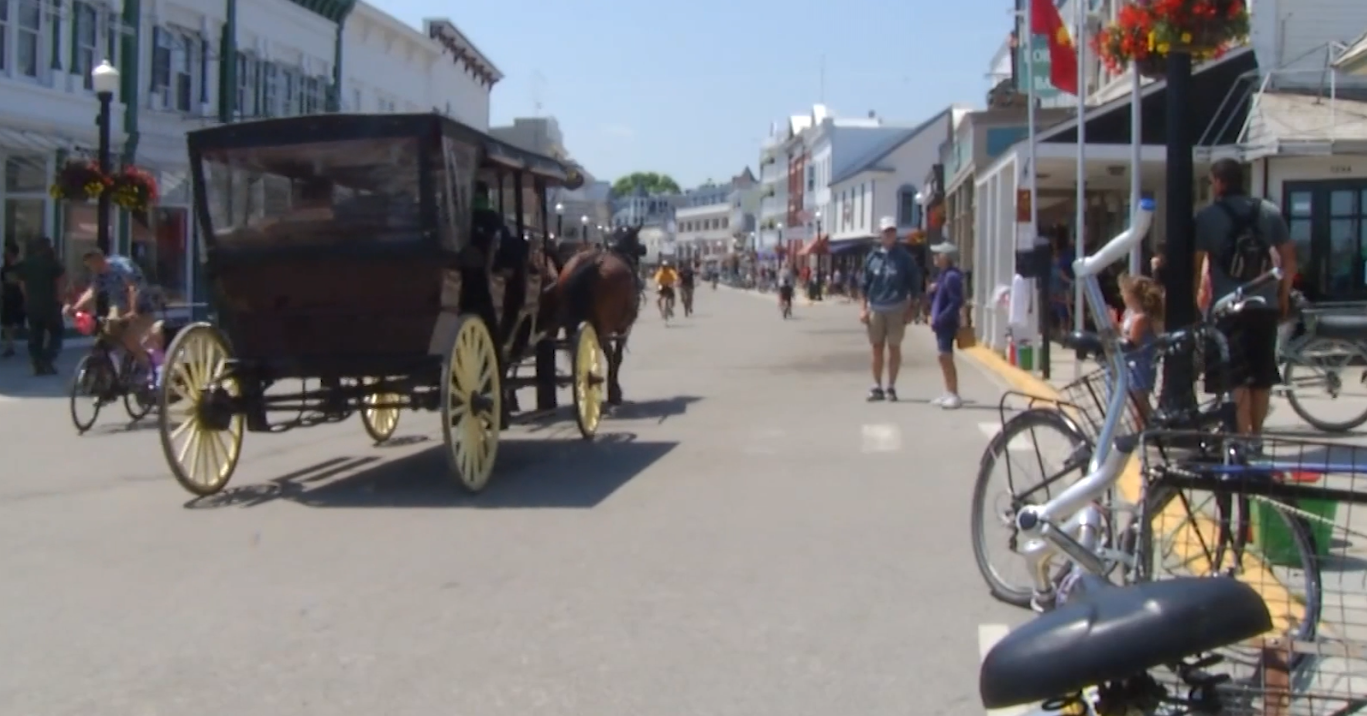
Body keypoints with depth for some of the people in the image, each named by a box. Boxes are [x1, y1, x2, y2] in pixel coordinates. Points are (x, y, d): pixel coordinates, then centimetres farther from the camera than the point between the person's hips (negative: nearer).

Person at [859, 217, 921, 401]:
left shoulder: (904, 257, -1)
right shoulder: (872, 257, 5)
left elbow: (914, 284, 2)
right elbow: (865, 284, 10)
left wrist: (910, 309, -2)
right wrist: (864, 308, 4)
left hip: (896, 309, -2)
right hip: (875, 308, 2)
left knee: (894, 348, 3)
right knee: (877, 347, 6)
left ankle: (891, 387, 10)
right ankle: (877, 386, 14)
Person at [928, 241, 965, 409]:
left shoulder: (952, 277, -16)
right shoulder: (942, 275, 14)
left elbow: (956, 302, -21)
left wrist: (940, 319, -22)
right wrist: (932, 292, -1)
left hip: (947, 324, -10)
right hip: (940, 323, 10)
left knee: (946, 358, -8)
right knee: (944, 359, 12)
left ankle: (955, 395, -4)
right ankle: (949, 393, 19)